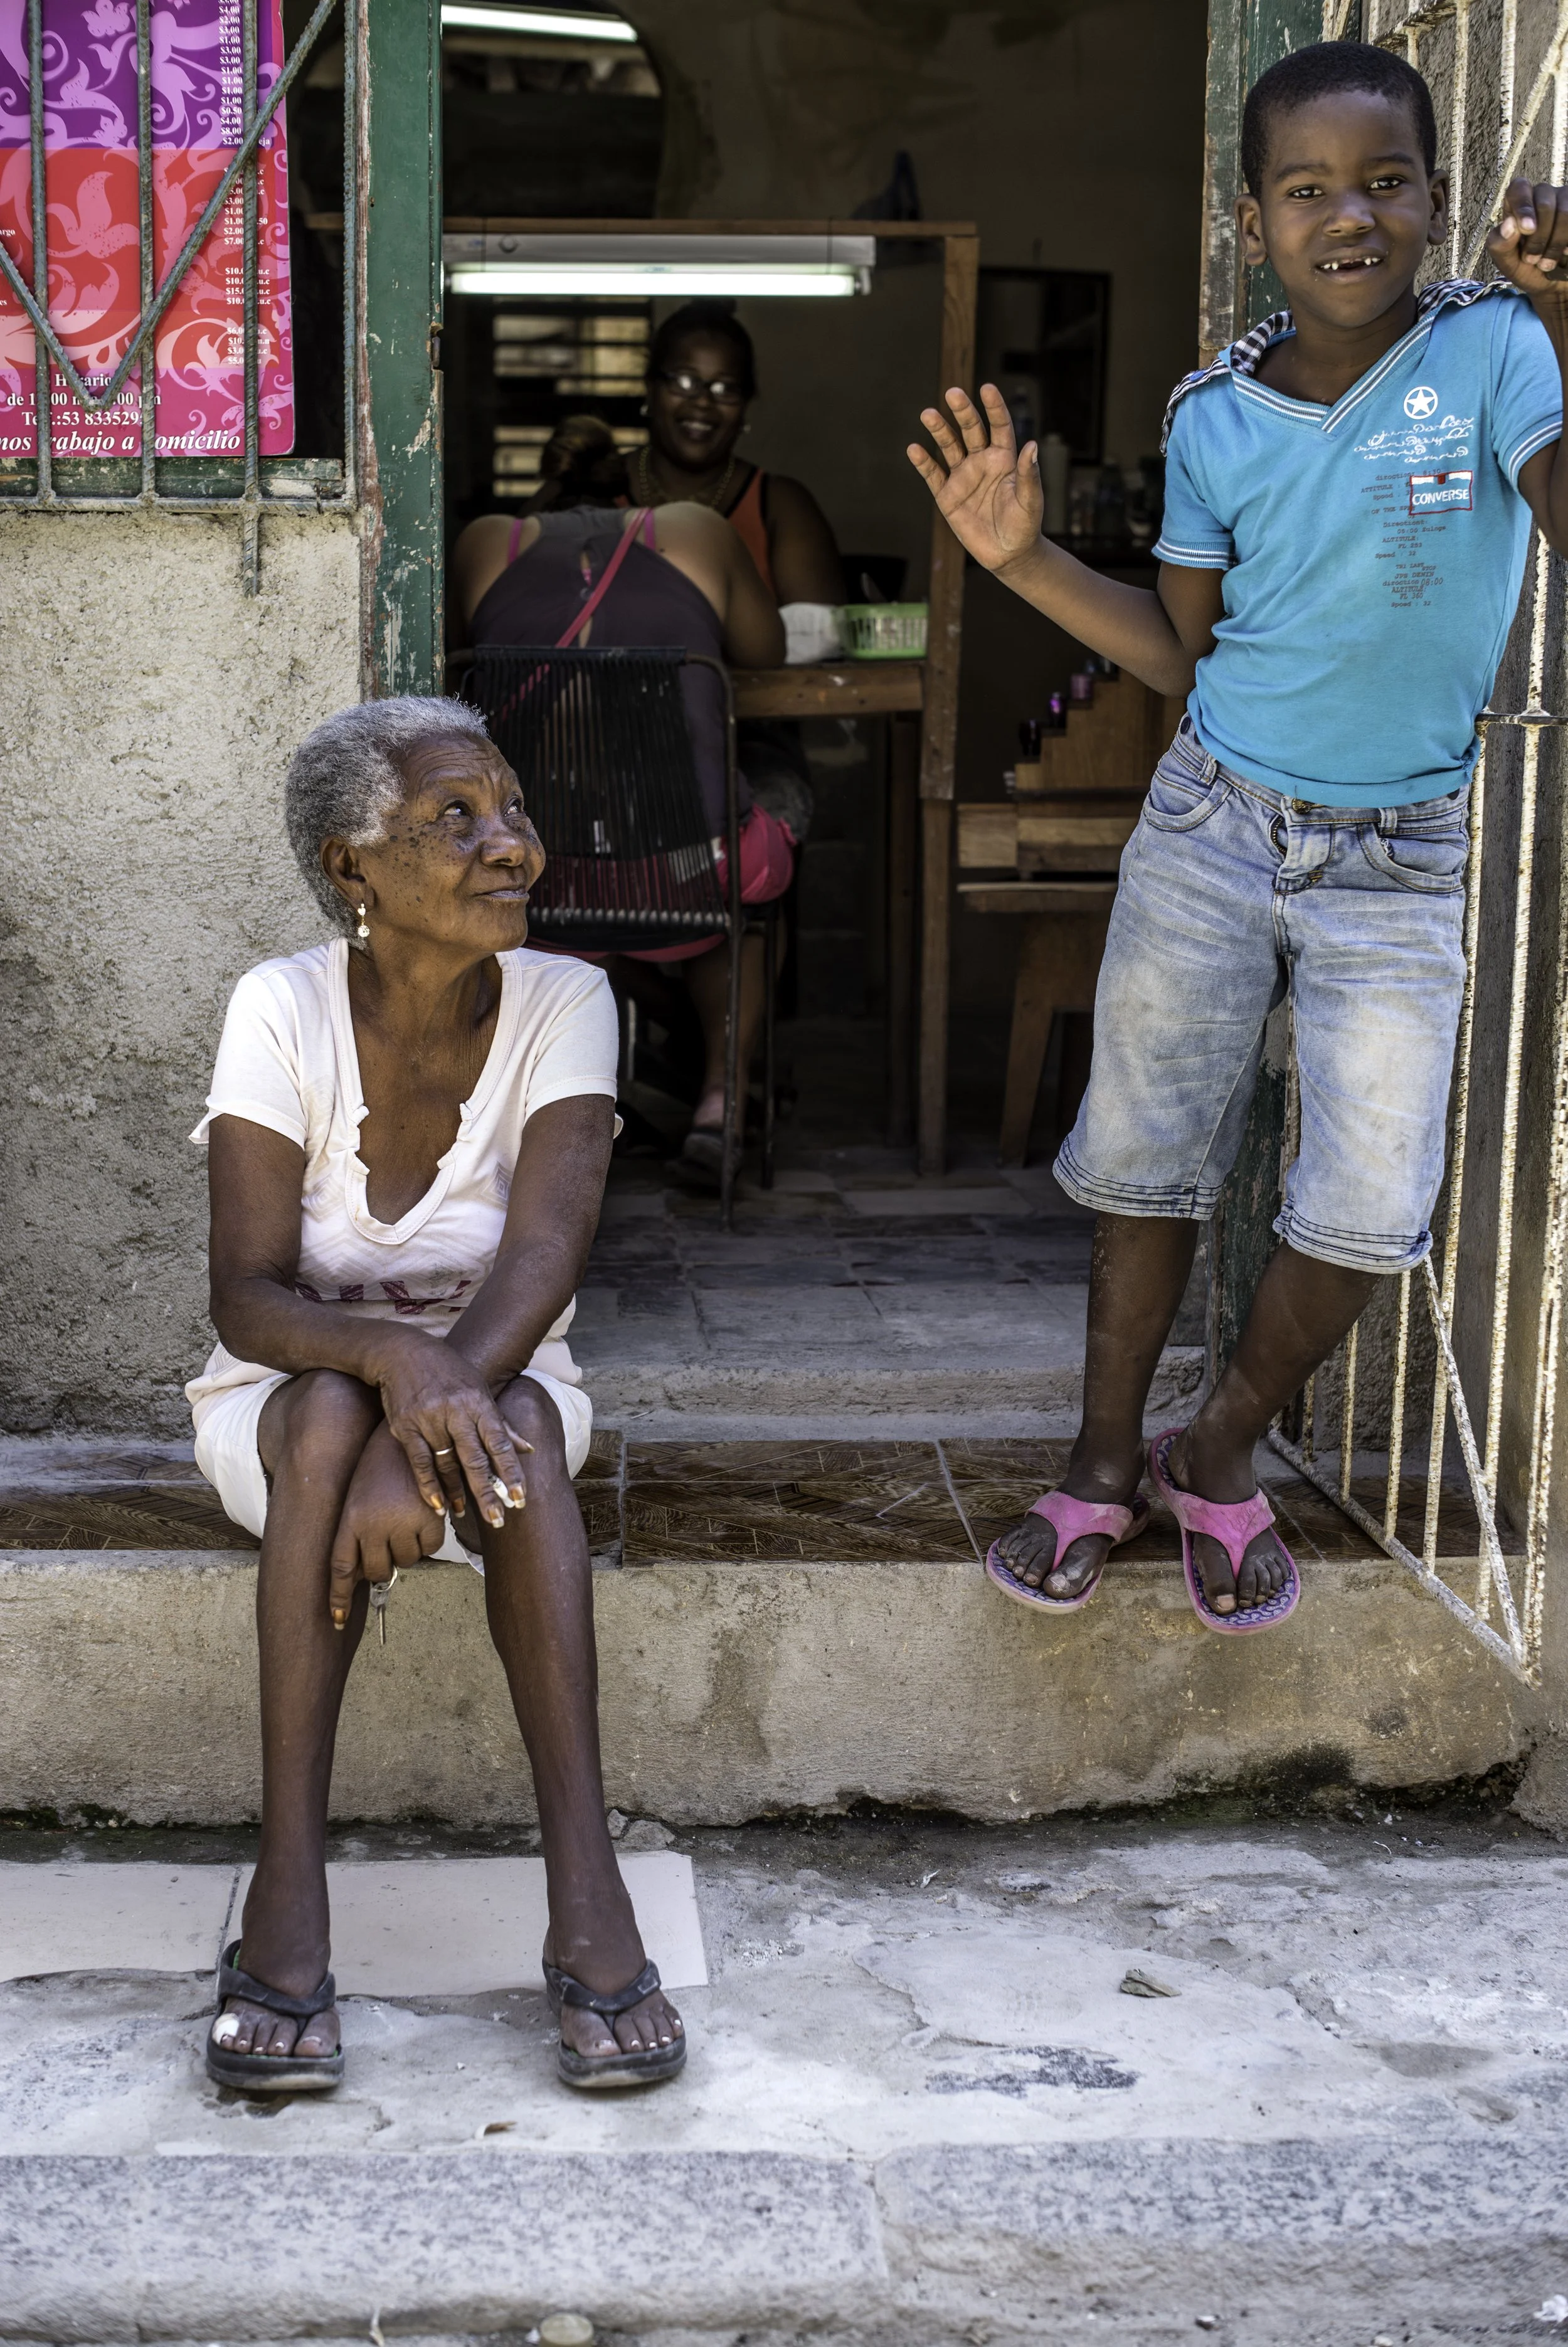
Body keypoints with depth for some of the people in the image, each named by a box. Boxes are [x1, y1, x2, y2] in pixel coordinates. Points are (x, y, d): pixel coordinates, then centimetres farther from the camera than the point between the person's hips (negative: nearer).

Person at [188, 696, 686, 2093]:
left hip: (501, 1385, 1)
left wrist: (440, 1407, -43)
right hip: (290, 1400, 0)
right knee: (333, 1410, -34)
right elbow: (245, 1295, -21)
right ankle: (290, 1888, -34)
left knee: (514, 1418, -33)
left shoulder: (563, 1004, -13)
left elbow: (544, 1255, -25)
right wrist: (390, 1356, -42)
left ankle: (588, 1898, -38)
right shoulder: (285, 1009, -15)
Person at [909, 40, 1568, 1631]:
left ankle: (1221, 1453, 22)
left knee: (1371, 1214, -3)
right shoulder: (1216, 418, -1)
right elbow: (1182, 657, 7)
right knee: (1144, 1159, 8)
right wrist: (1023, 559, -4)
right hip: (1214, 828, 2)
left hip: (1402, 859, -1)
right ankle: (1106, 1460, 28)